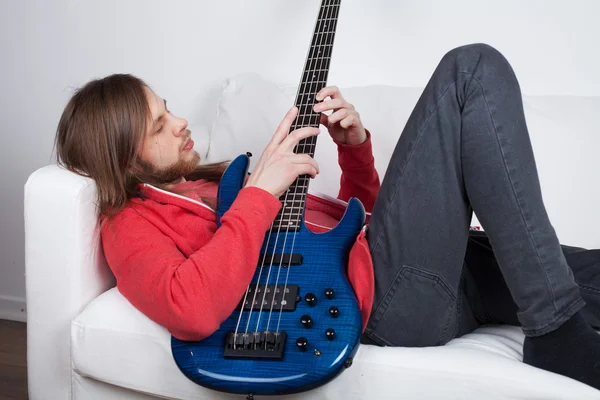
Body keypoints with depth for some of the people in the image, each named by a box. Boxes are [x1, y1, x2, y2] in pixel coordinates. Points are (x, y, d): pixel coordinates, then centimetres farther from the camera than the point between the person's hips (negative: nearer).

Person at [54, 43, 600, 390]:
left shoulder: (217, 179, 26)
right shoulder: (129, 225, 2)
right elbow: (193, 310, -23)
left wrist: (355, 146, 10)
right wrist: (259, 192, -14)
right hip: (384, 298, -8)